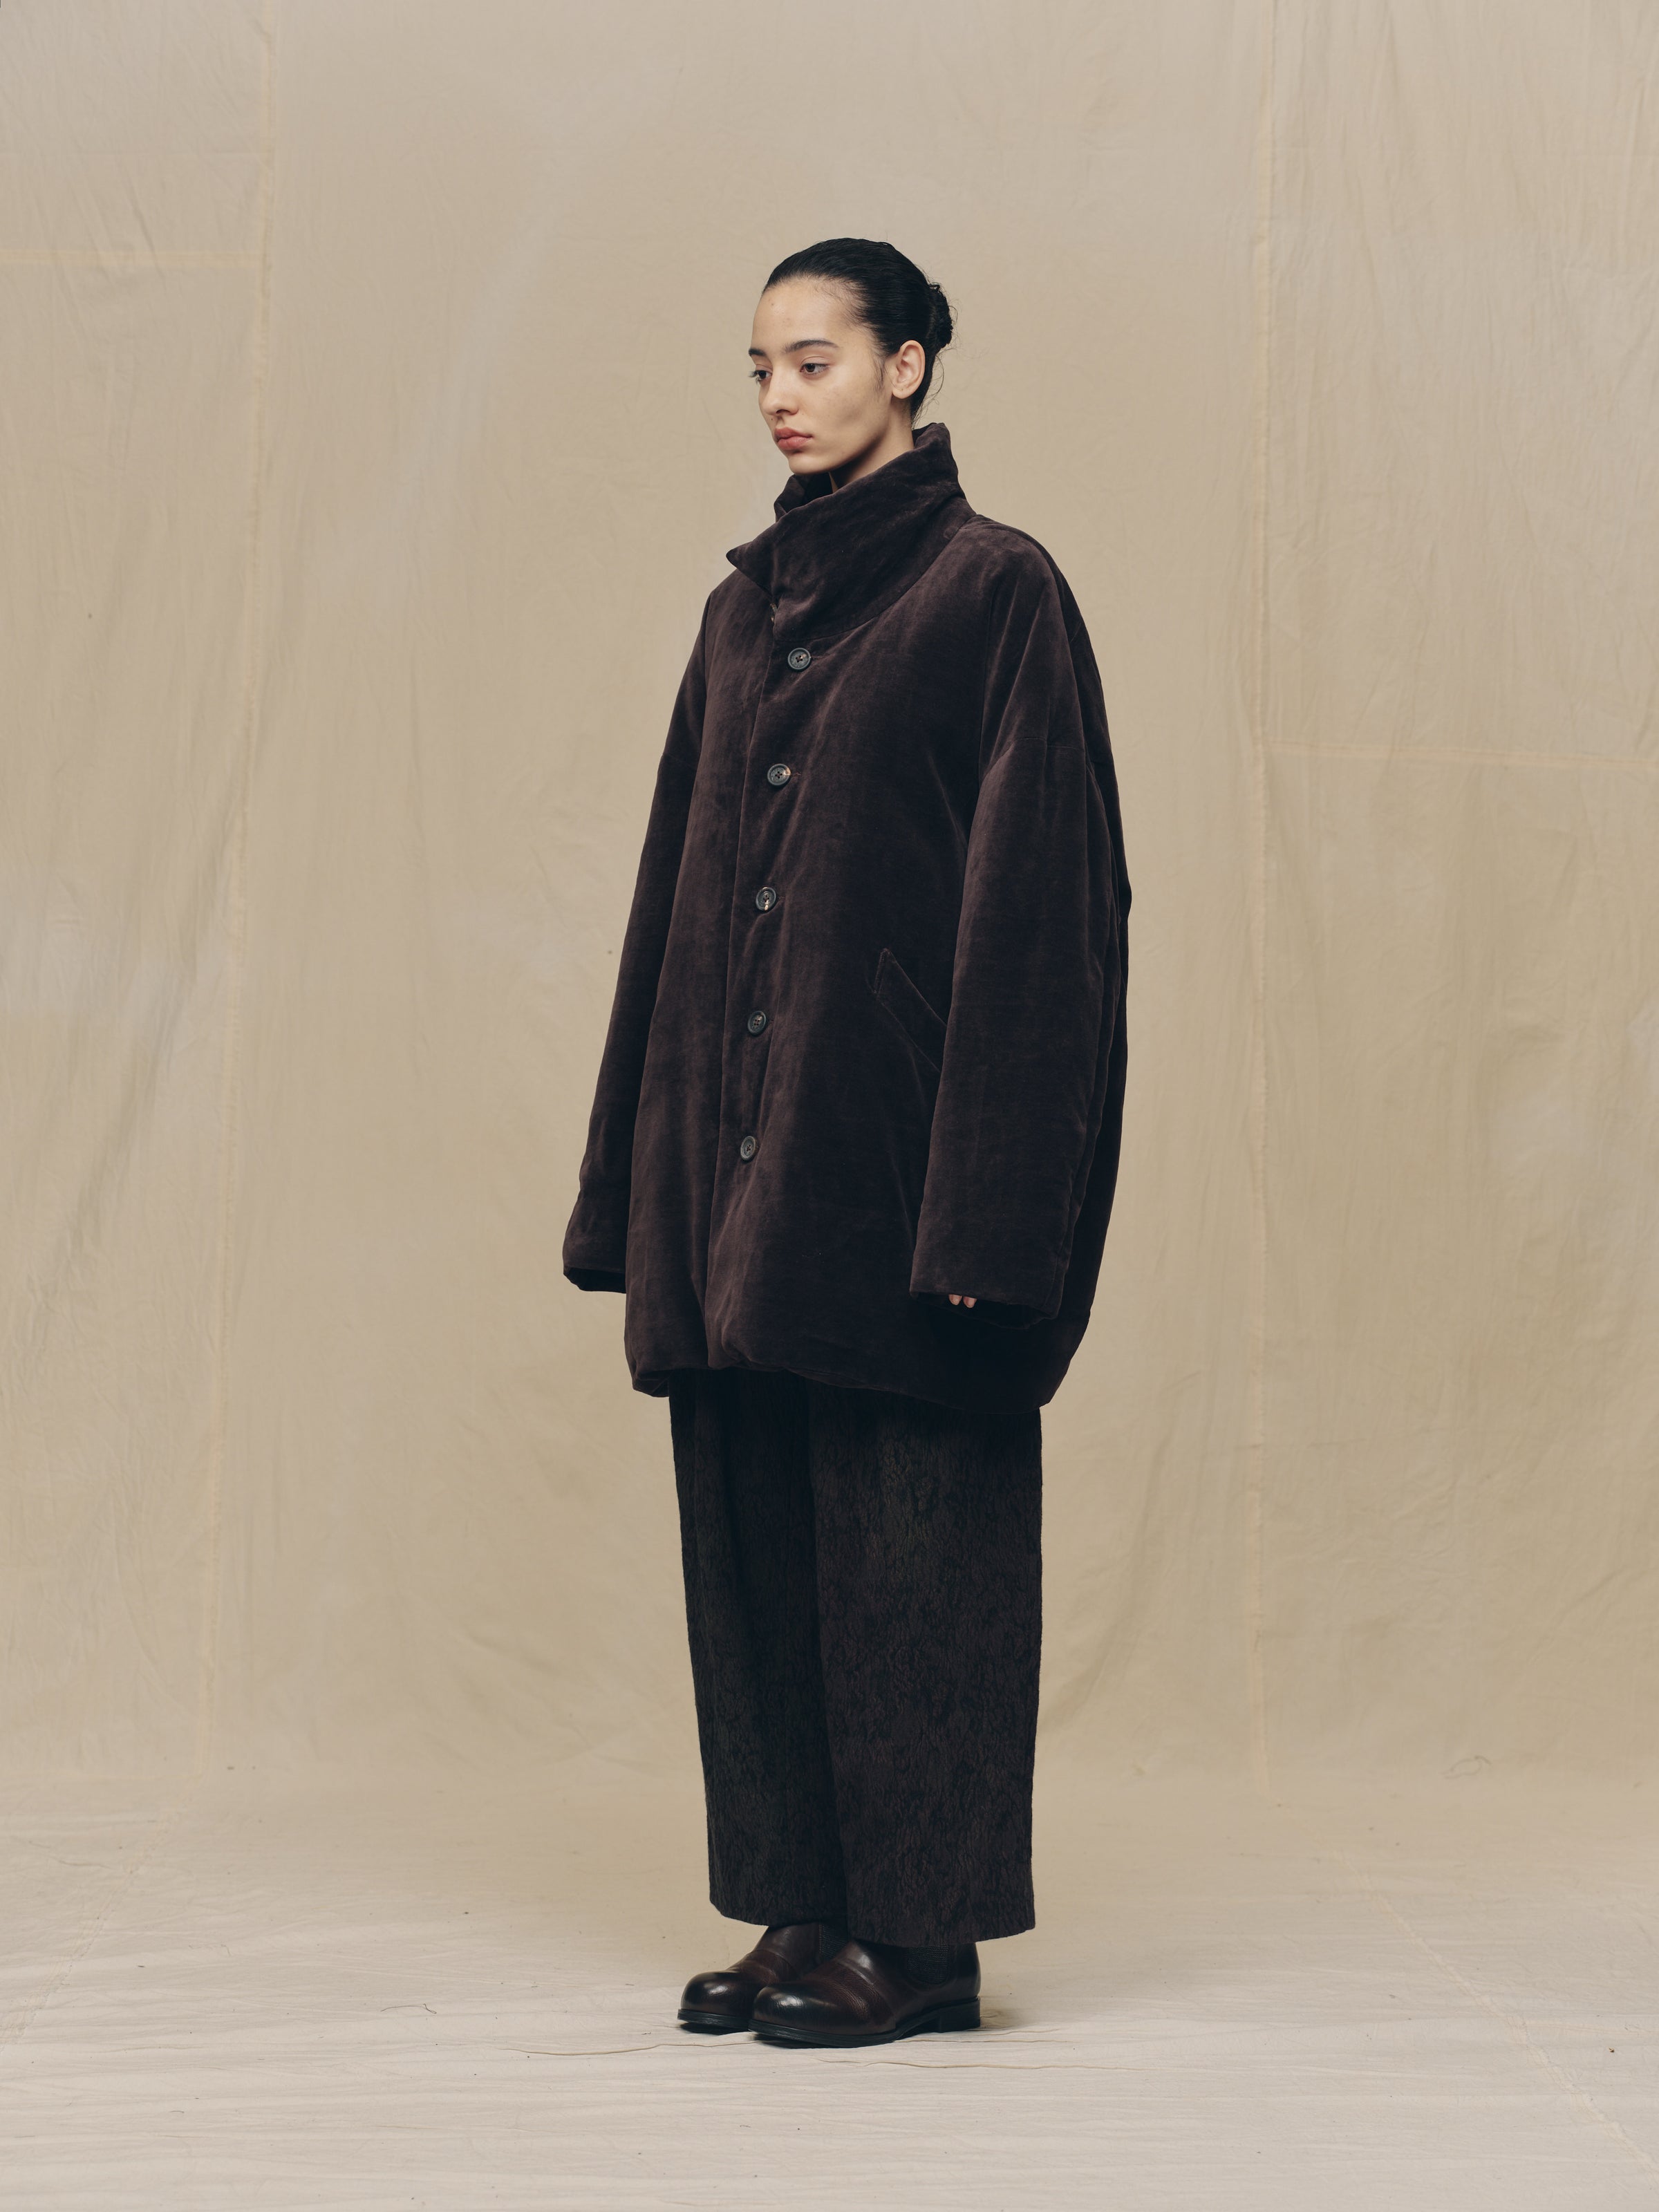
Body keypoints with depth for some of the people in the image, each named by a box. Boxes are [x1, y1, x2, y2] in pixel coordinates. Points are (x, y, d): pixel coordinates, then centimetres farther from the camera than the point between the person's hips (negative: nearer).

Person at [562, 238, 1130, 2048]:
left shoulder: (995, 591, -6)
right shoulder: (749, 605, 15)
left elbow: (1036, 895, -12)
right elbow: (684, 883, 16)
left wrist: (983, 1203, -18)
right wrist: (642, 1174, 12)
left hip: (890, 1133, -7)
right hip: (742, 1139, 7)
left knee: (909, 1522, -1)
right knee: (753, 1524, 9)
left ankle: (926, 1931, 9)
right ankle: (807, 1908, 18)